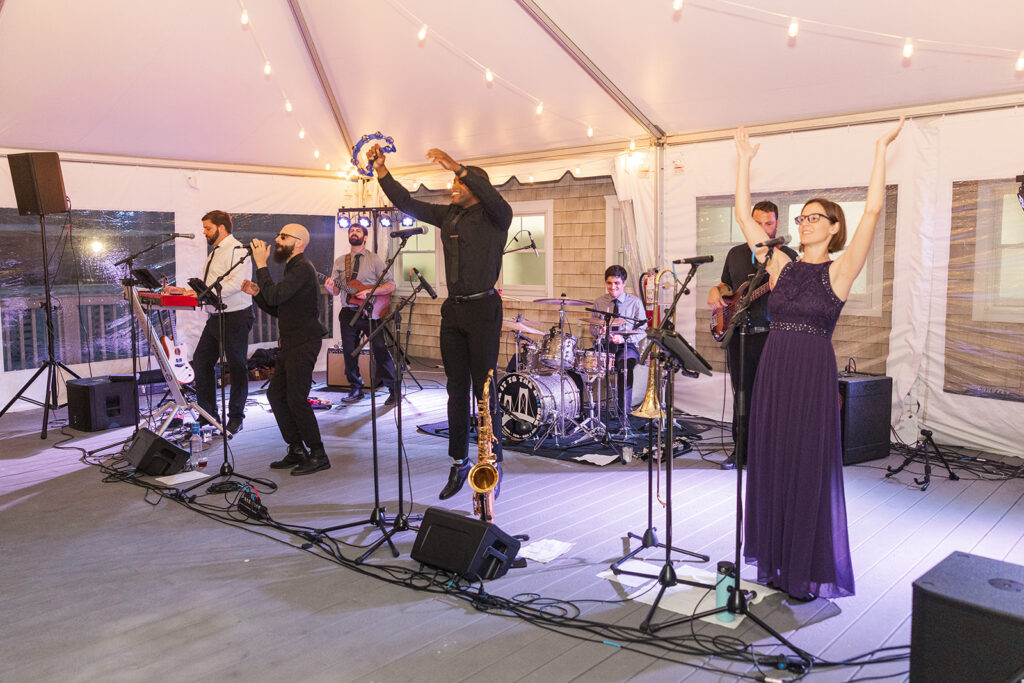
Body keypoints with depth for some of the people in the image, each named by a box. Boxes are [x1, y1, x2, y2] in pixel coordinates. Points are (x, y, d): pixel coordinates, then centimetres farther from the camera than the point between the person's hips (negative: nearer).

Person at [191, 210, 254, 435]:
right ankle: (209, 414, 20)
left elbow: (236, 283, -25)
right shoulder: (215, 253, 18)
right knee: (201, 362, 10)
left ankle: (236, 418, 12)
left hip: (235, 317, -10)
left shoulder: (236, 250, -13)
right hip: (215, 317, 10)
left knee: (237, 368, 1)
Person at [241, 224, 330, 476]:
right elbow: (278, 310, 21)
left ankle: (318, 455, 1)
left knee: (296, 399, -9)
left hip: (304, 344, -10)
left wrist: (261, 264, -17)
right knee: (275, 394, 11)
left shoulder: (303, 268, -13)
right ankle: (297, 450, 19)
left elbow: (274, 296, -24)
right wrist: (257, 293, 7)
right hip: (290, 343, 10)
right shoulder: (292, 268, 19)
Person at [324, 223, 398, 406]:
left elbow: (390, 285, -4)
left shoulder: (375, 260, 2)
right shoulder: (340, 261, 13)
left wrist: (370, 292, -18)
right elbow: (336, 291, 10)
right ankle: (356, 389, 22)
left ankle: (394, 390, 1)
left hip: (371, 312, -4)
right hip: (348, 313, 4)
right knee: (349, 353, 8)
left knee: (381, 351, -8)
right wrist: (330, 288, -13)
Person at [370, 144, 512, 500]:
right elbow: (407, 203, 13)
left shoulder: (495, 216, -3)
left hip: (483, 309, -6)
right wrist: (381, 171, 4)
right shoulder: (448, 215, 14)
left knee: (484, 388, -4)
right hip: (453, 309, 6)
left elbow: (493, 199, -26)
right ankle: (459, 464, 16)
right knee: (456, 389, 8)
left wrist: (456, 166, -31)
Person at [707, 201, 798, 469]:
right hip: (737, 334, 4)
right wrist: (715, 292, 4)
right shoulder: (736, 253, 15)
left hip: (770, 335, -4)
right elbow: (726, 284, 27)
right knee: (741, 394, 10)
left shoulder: (788, 256, 1)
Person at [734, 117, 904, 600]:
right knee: (771, 464, 9)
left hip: (814, 378, -5)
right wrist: (744, 161, 11)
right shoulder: (782, 266, 10)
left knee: (810, 469, 1)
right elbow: (743, 215, 10)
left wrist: (881, 148, -10)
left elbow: (873, 210, -12)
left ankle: (811, 572, 14)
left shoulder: (839, 270, -1)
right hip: (772, 374, 5)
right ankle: (777, 563, 23)